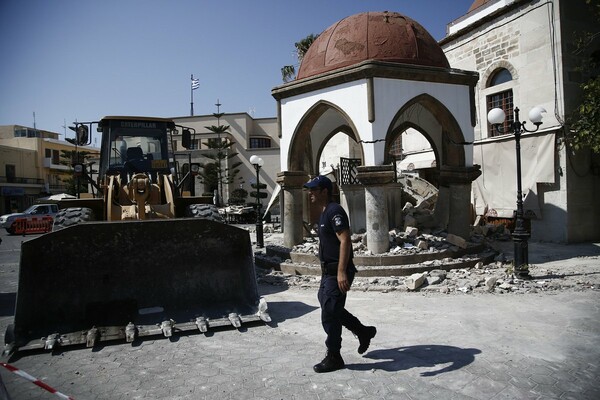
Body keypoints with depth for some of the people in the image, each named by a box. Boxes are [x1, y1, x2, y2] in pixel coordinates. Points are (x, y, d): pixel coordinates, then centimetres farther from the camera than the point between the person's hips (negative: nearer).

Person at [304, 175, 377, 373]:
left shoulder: (334, 211, -17)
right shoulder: (325, 212, 15)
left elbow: (345, 241, -25)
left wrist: (341, 272, -31)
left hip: (337, 273, -10)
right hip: (328, 271, 10)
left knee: (329, 314, -3)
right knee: (326, 304, 18)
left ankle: (333, 358, 13)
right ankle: (363, 332, 32)